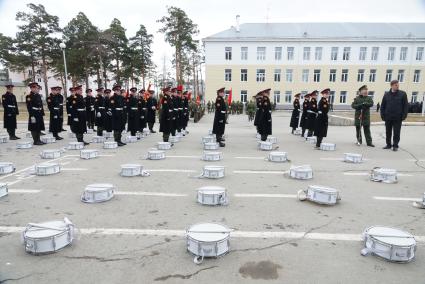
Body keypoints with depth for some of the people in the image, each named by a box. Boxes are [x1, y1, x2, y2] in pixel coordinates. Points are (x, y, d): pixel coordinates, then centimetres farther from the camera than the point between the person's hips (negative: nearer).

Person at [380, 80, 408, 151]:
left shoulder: (402, 94, 1)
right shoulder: (386, 94, 6)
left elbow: (406, 105, 0)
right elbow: (382, 106, 8)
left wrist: (404, 115, -8)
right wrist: (382, 115, 1)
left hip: (398, 118, -2)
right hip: (388, 118, 2)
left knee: (396, 133, 2)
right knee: (388, 132, 9)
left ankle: (395, 145, 12)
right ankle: (388, 145, 20)